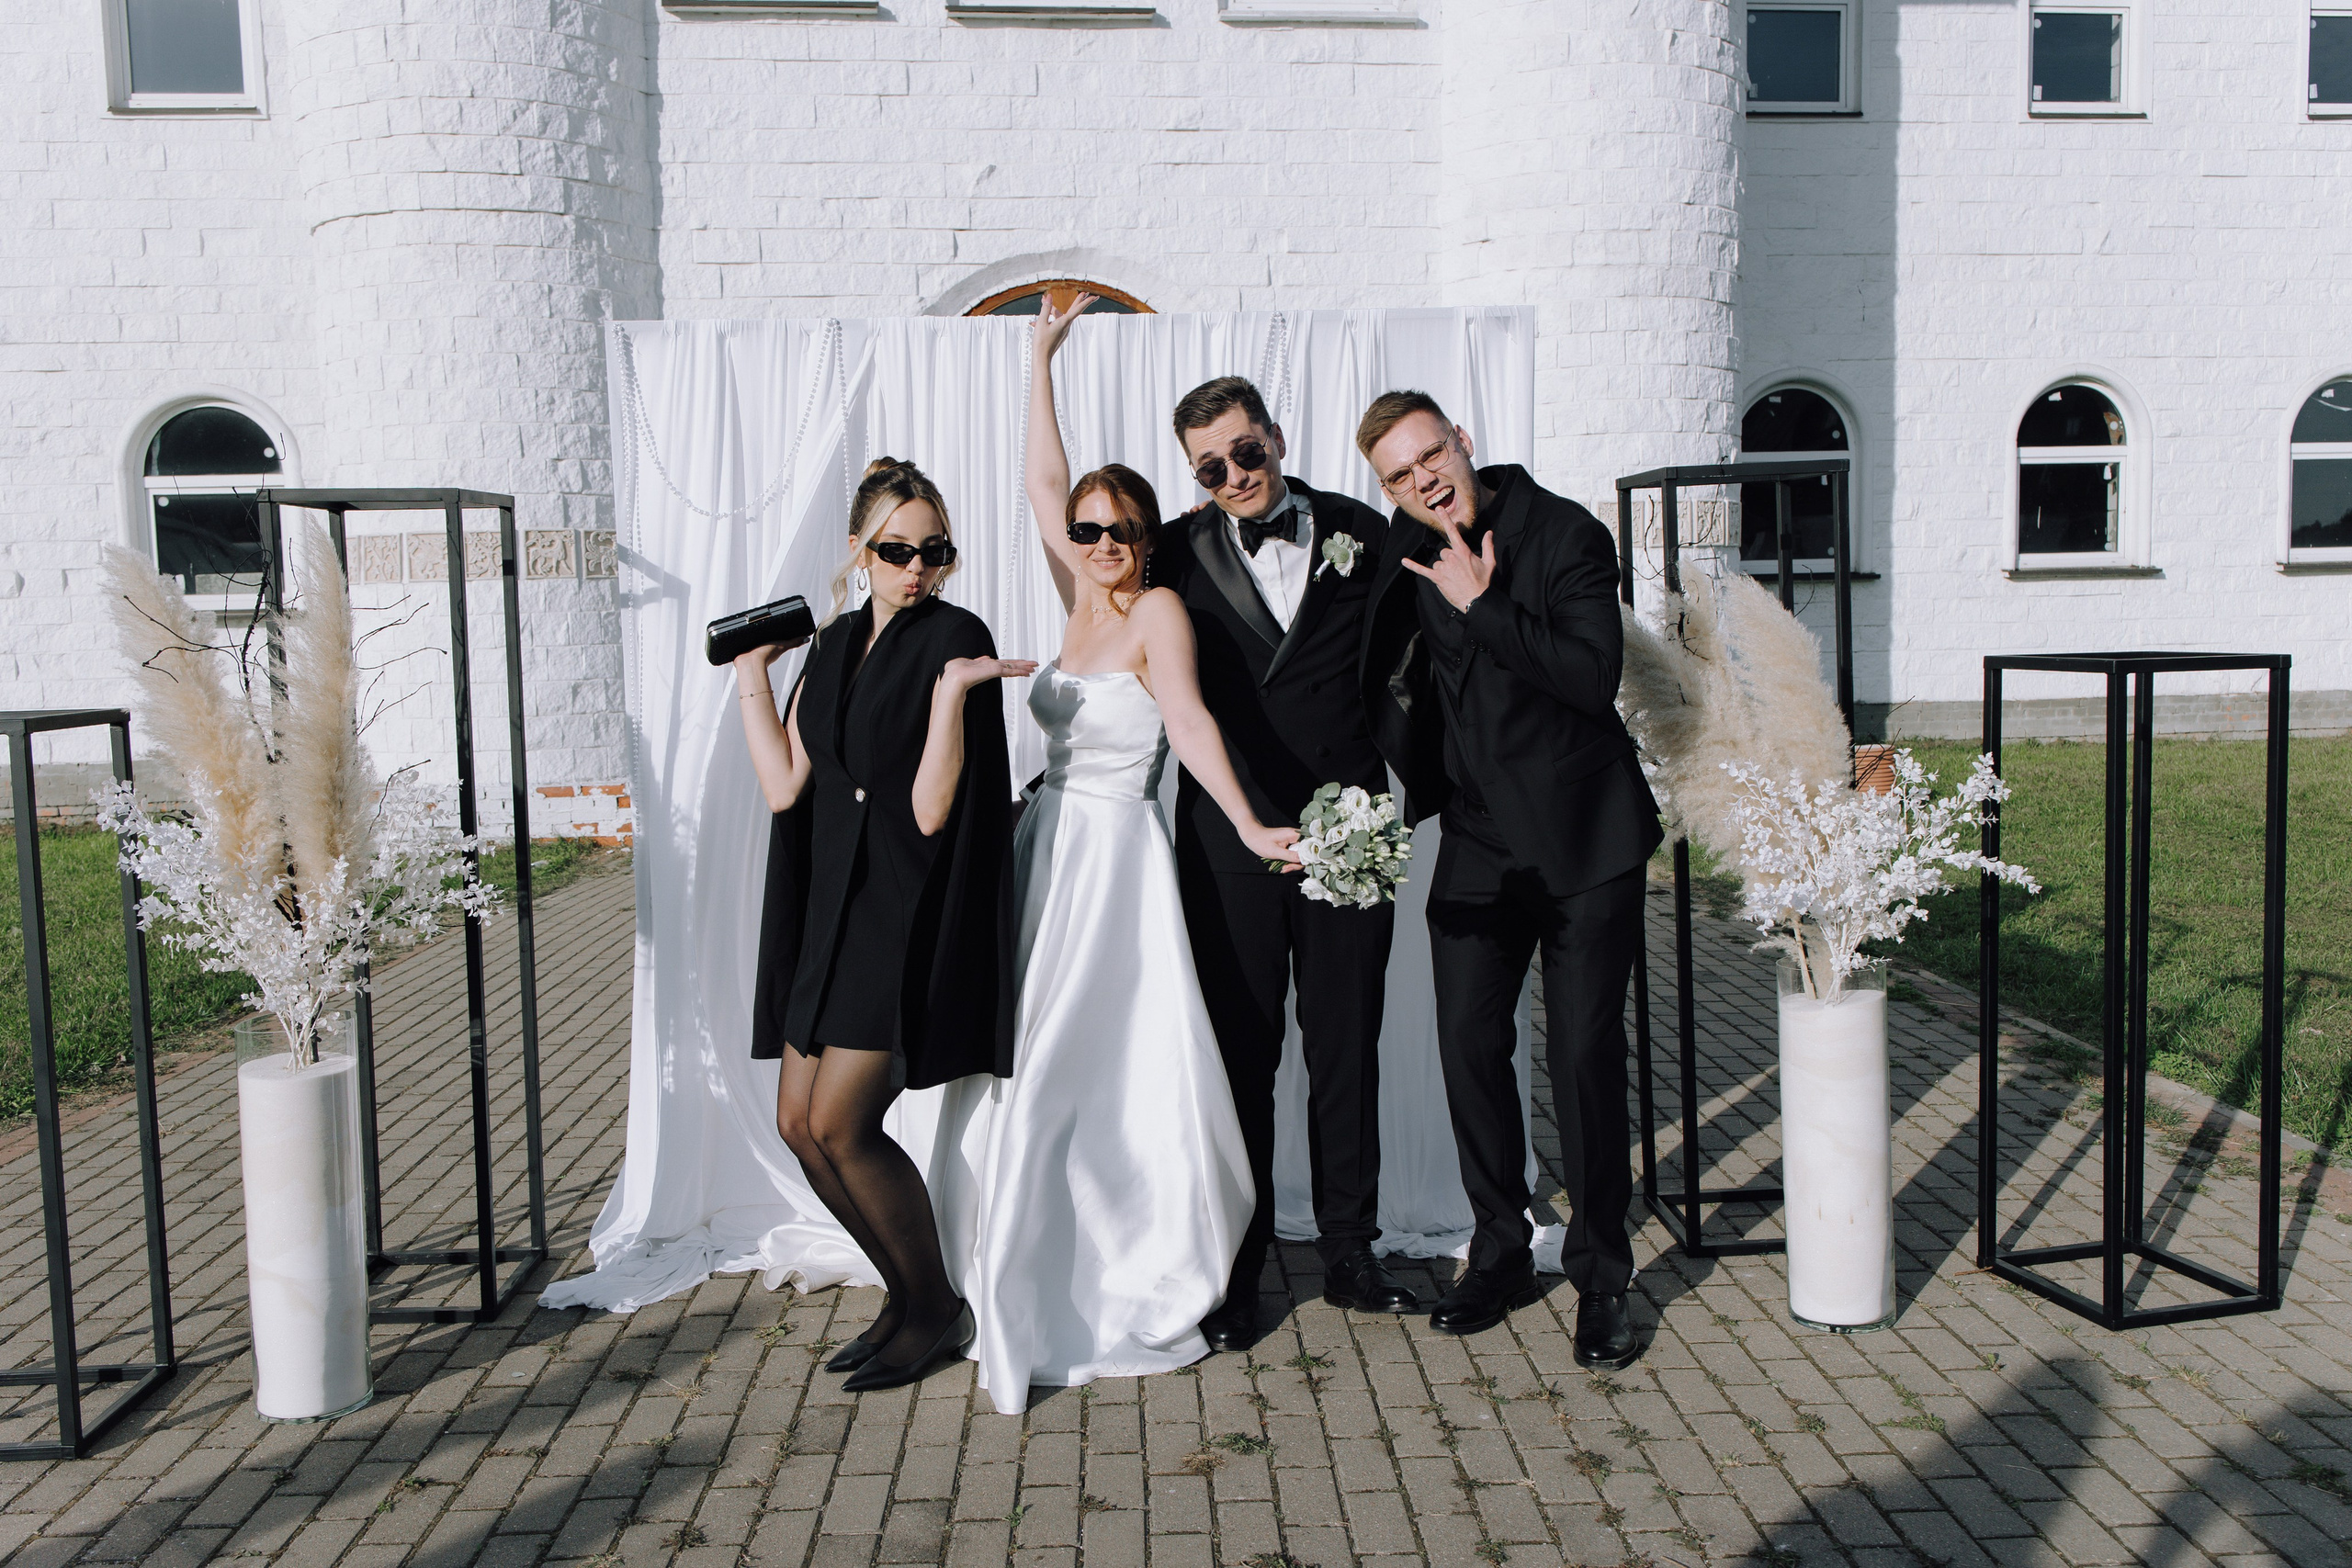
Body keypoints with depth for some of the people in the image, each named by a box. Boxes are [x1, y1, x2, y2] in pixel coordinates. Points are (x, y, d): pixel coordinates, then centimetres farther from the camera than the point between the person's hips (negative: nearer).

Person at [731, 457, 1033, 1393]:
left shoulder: (956, 639, -9)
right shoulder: (836, 645, 12)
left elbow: (932, 809, -17)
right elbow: (785, 787, 6)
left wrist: (951, 691, -27)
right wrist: (752, 674, 8)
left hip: (910, 914, -7)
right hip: (834, 905, 8)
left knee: (840, 1123, -8)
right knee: (799, 1121, 7)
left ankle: (937, 1313, 13)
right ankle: (907, 1293, 26)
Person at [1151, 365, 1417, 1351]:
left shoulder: (1362, 533, 4)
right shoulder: (1180, 553, 2)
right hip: (1229, 844, -1)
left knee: (1346, 1054, 11)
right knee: (1241, 1059, 7)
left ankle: (1349, 1252, 26)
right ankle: (1237, 1270, 20)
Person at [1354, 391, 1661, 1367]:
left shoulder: (1568, 535, -12)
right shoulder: (1405, 550, 4)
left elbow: (1595, 675, -23)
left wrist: (1481, 605, -22)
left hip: (1584, 839, -4)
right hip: (1477, 841, 5)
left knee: (1585, 1056, -1)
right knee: (1468, 1045, 5)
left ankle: (1600, 1277, 15)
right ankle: (1500, 1255, 23)